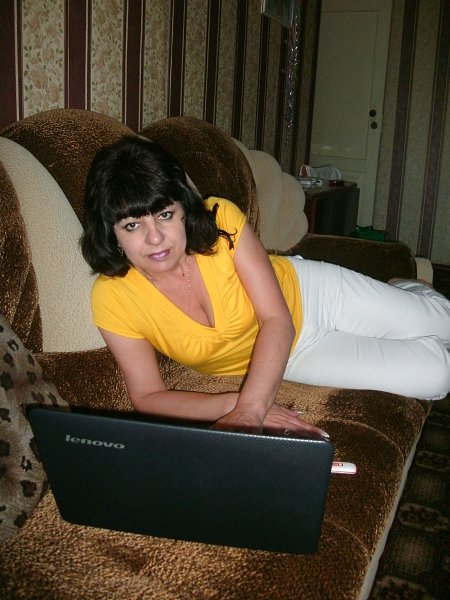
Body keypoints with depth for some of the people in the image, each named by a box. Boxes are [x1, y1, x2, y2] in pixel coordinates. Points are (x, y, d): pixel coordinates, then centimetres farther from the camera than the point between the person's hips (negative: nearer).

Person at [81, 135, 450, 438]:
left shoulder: (220, 219, -29)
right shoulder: (112, 298, -27)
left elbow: (277, 319, -30)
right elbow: (148, 396, -24)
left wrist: (249, 408, -45)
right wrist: (236, 404, -39)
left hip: (309, 294, 0)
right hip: (282, 358, 1)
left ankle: (406, 290, 41)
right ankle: (401, 291, 28)